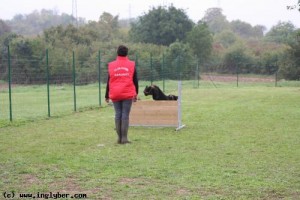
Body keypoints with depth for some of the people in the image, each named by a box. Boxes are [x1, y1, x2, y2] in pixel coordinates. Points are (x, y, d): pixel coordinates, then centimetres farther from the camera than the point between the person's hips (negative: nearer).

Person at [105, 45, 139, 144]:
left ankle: (119, 137, 7)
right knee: (125, 115, -2)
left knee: (117, 115, 7)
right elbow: (135, 80, 5)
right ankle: (124, 138, -5)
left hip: (115, 95, 2)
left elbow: (108, 81, 7)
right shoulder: (132, 65, 3)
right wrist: (136, 93, 14)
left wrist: (107, 96, 11)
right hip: (127, 94, -2)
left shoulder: (111, 65, 6)